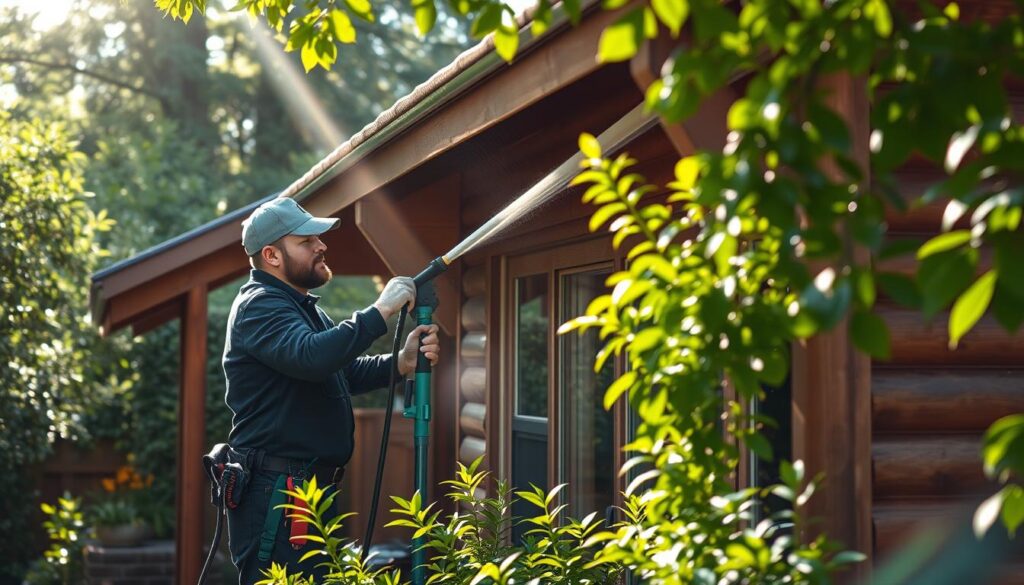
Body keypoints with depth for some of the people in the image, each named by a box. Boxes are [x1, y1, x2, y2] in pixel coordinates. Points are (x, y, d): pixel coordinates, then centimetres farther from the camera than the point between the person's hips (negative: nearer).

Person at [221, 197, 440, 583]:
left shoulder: (303, 307, 21)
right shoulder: (259, 305, -13)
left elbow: (347, 372, 17)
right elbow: (311, 356, -32)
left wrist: (402, 362, -1)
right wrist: (380, 312, -26)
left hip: (313, 488, 11)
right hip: (275, 492, -10)